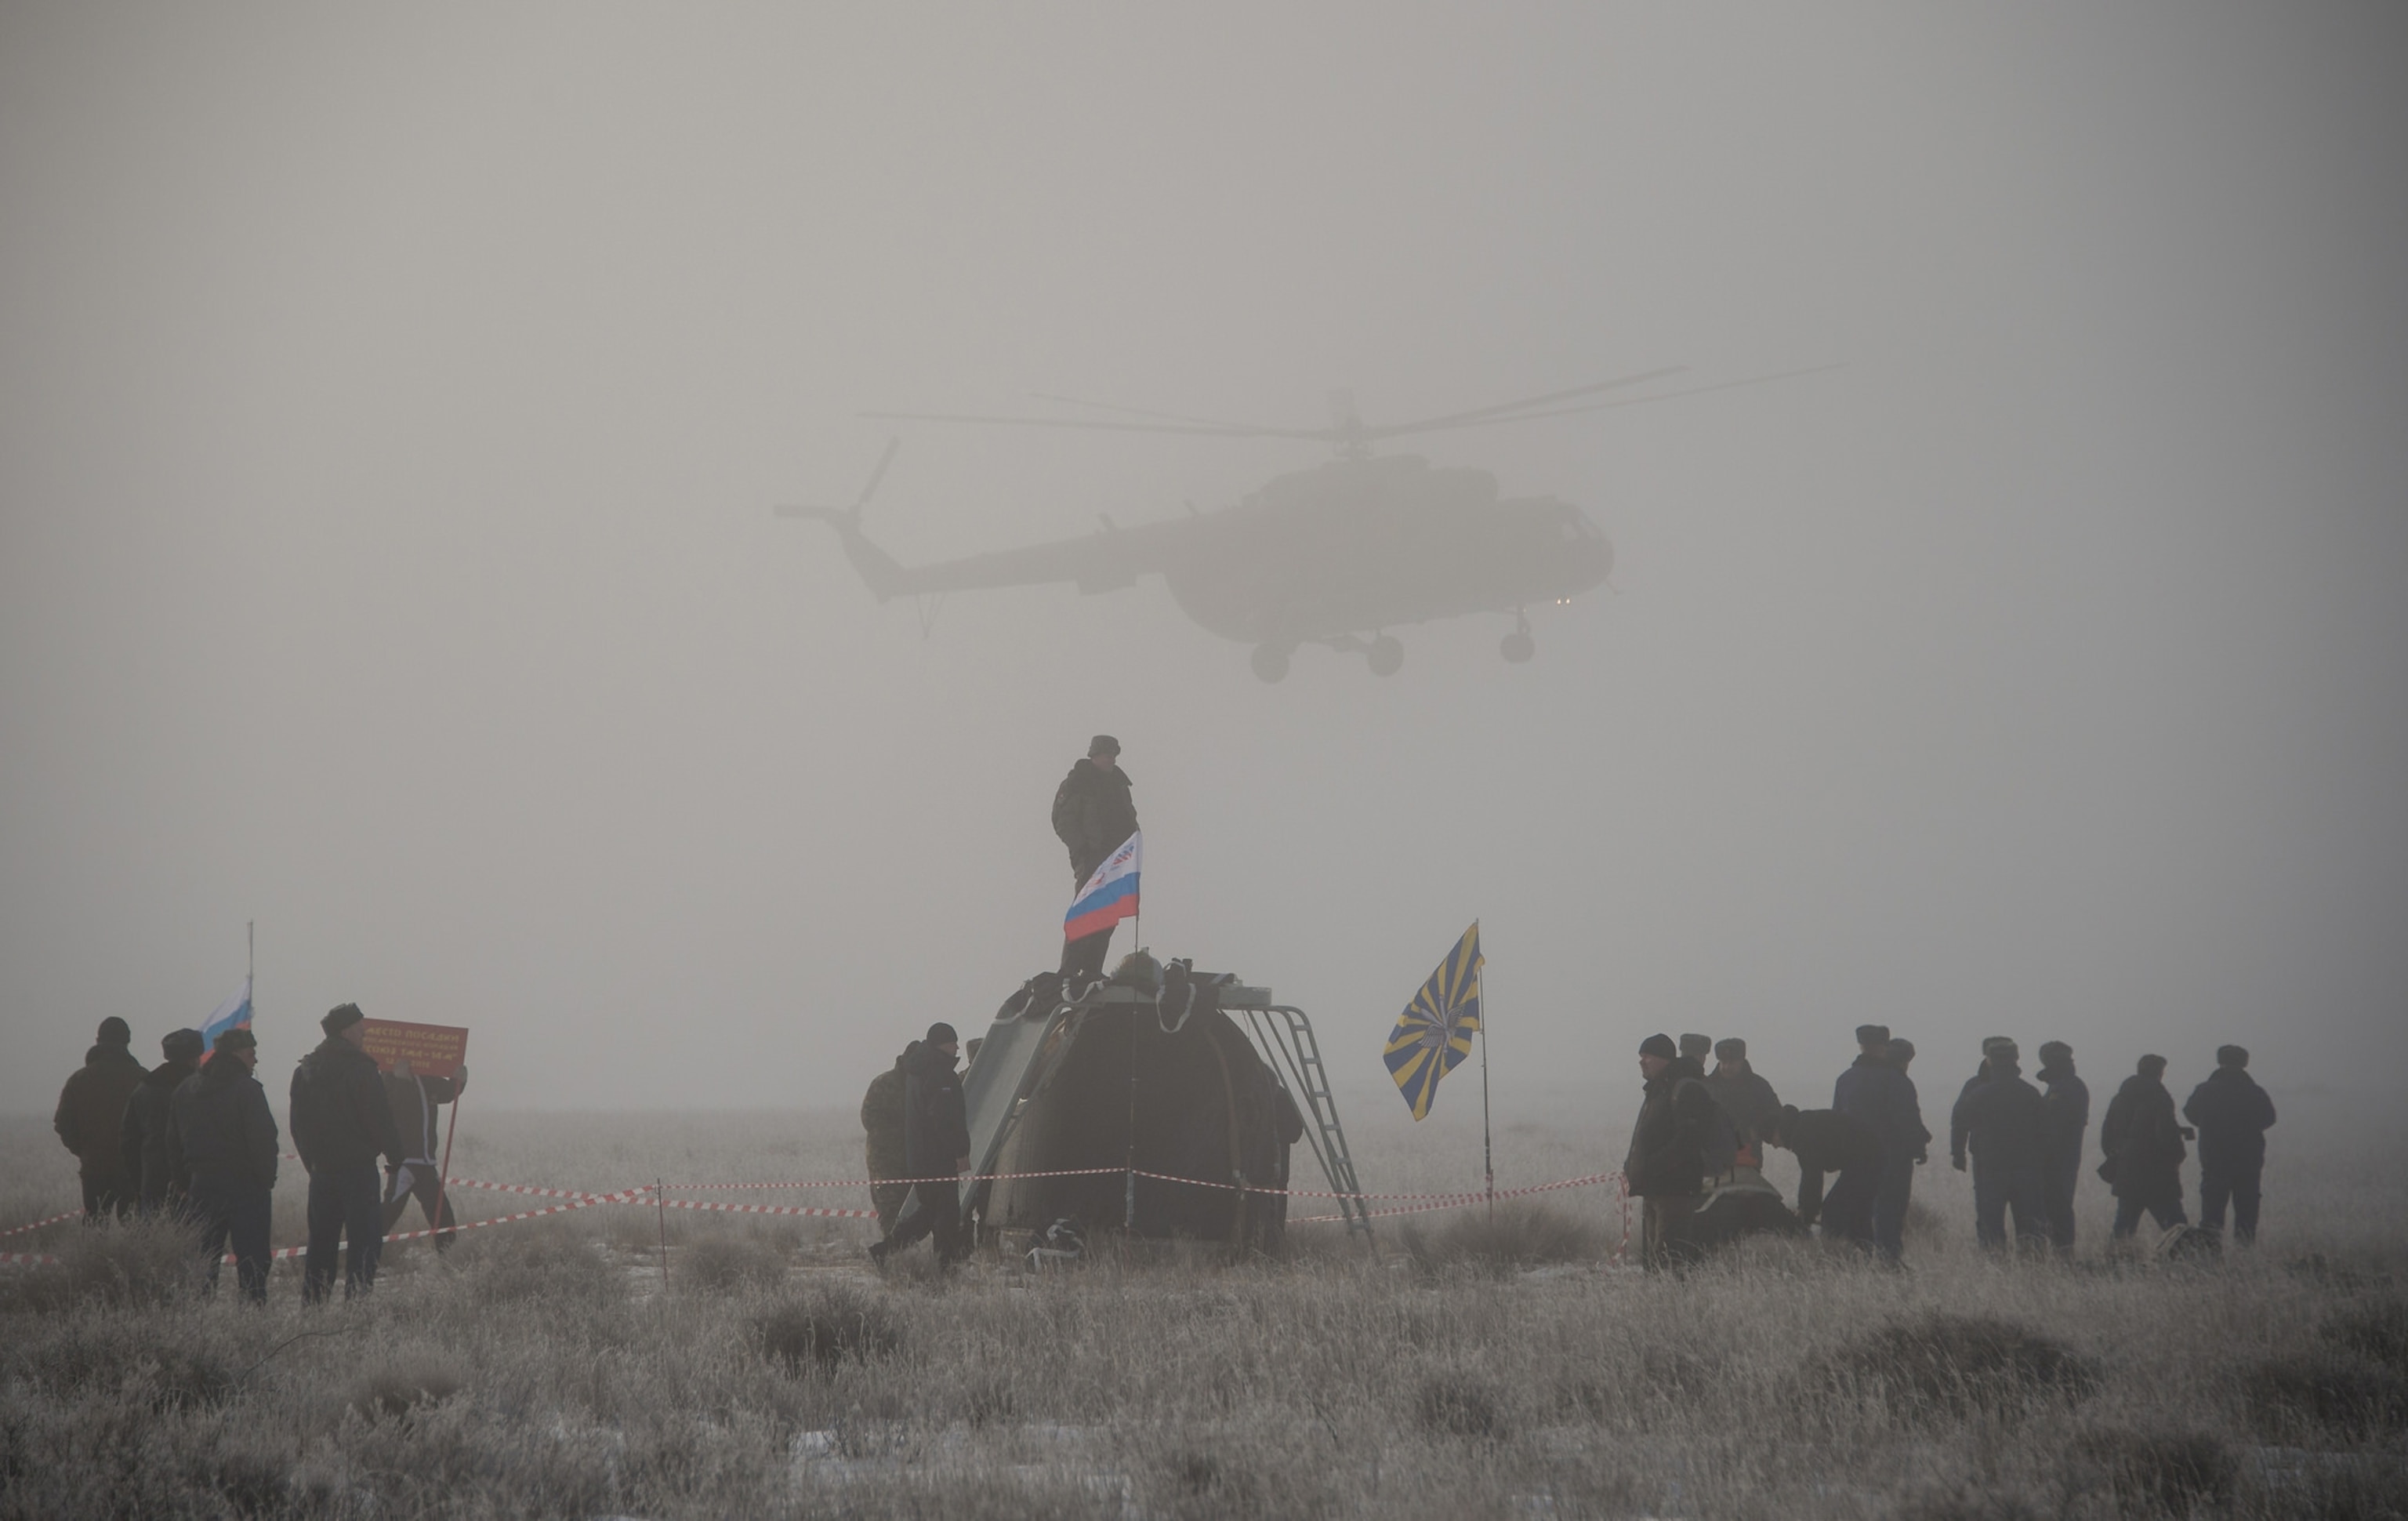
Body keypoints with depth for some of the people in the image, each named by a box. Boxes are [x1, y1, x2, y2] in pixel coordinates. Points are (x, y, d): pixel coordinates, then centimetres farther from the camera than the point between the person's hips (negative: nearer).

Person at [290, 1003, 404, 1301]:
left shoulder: (305, 1069, 10)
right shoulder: (360, 1068, -11)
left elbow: (298, 1124, 15)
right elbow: (379, 1118, -12)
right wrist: (396, 1157, -2)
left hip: (321, 1168, 7)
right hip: (358, 1167, -7)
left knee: (321, 1240, 12)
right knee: (365, 1239, -5)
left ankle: (311, 1303, 11)